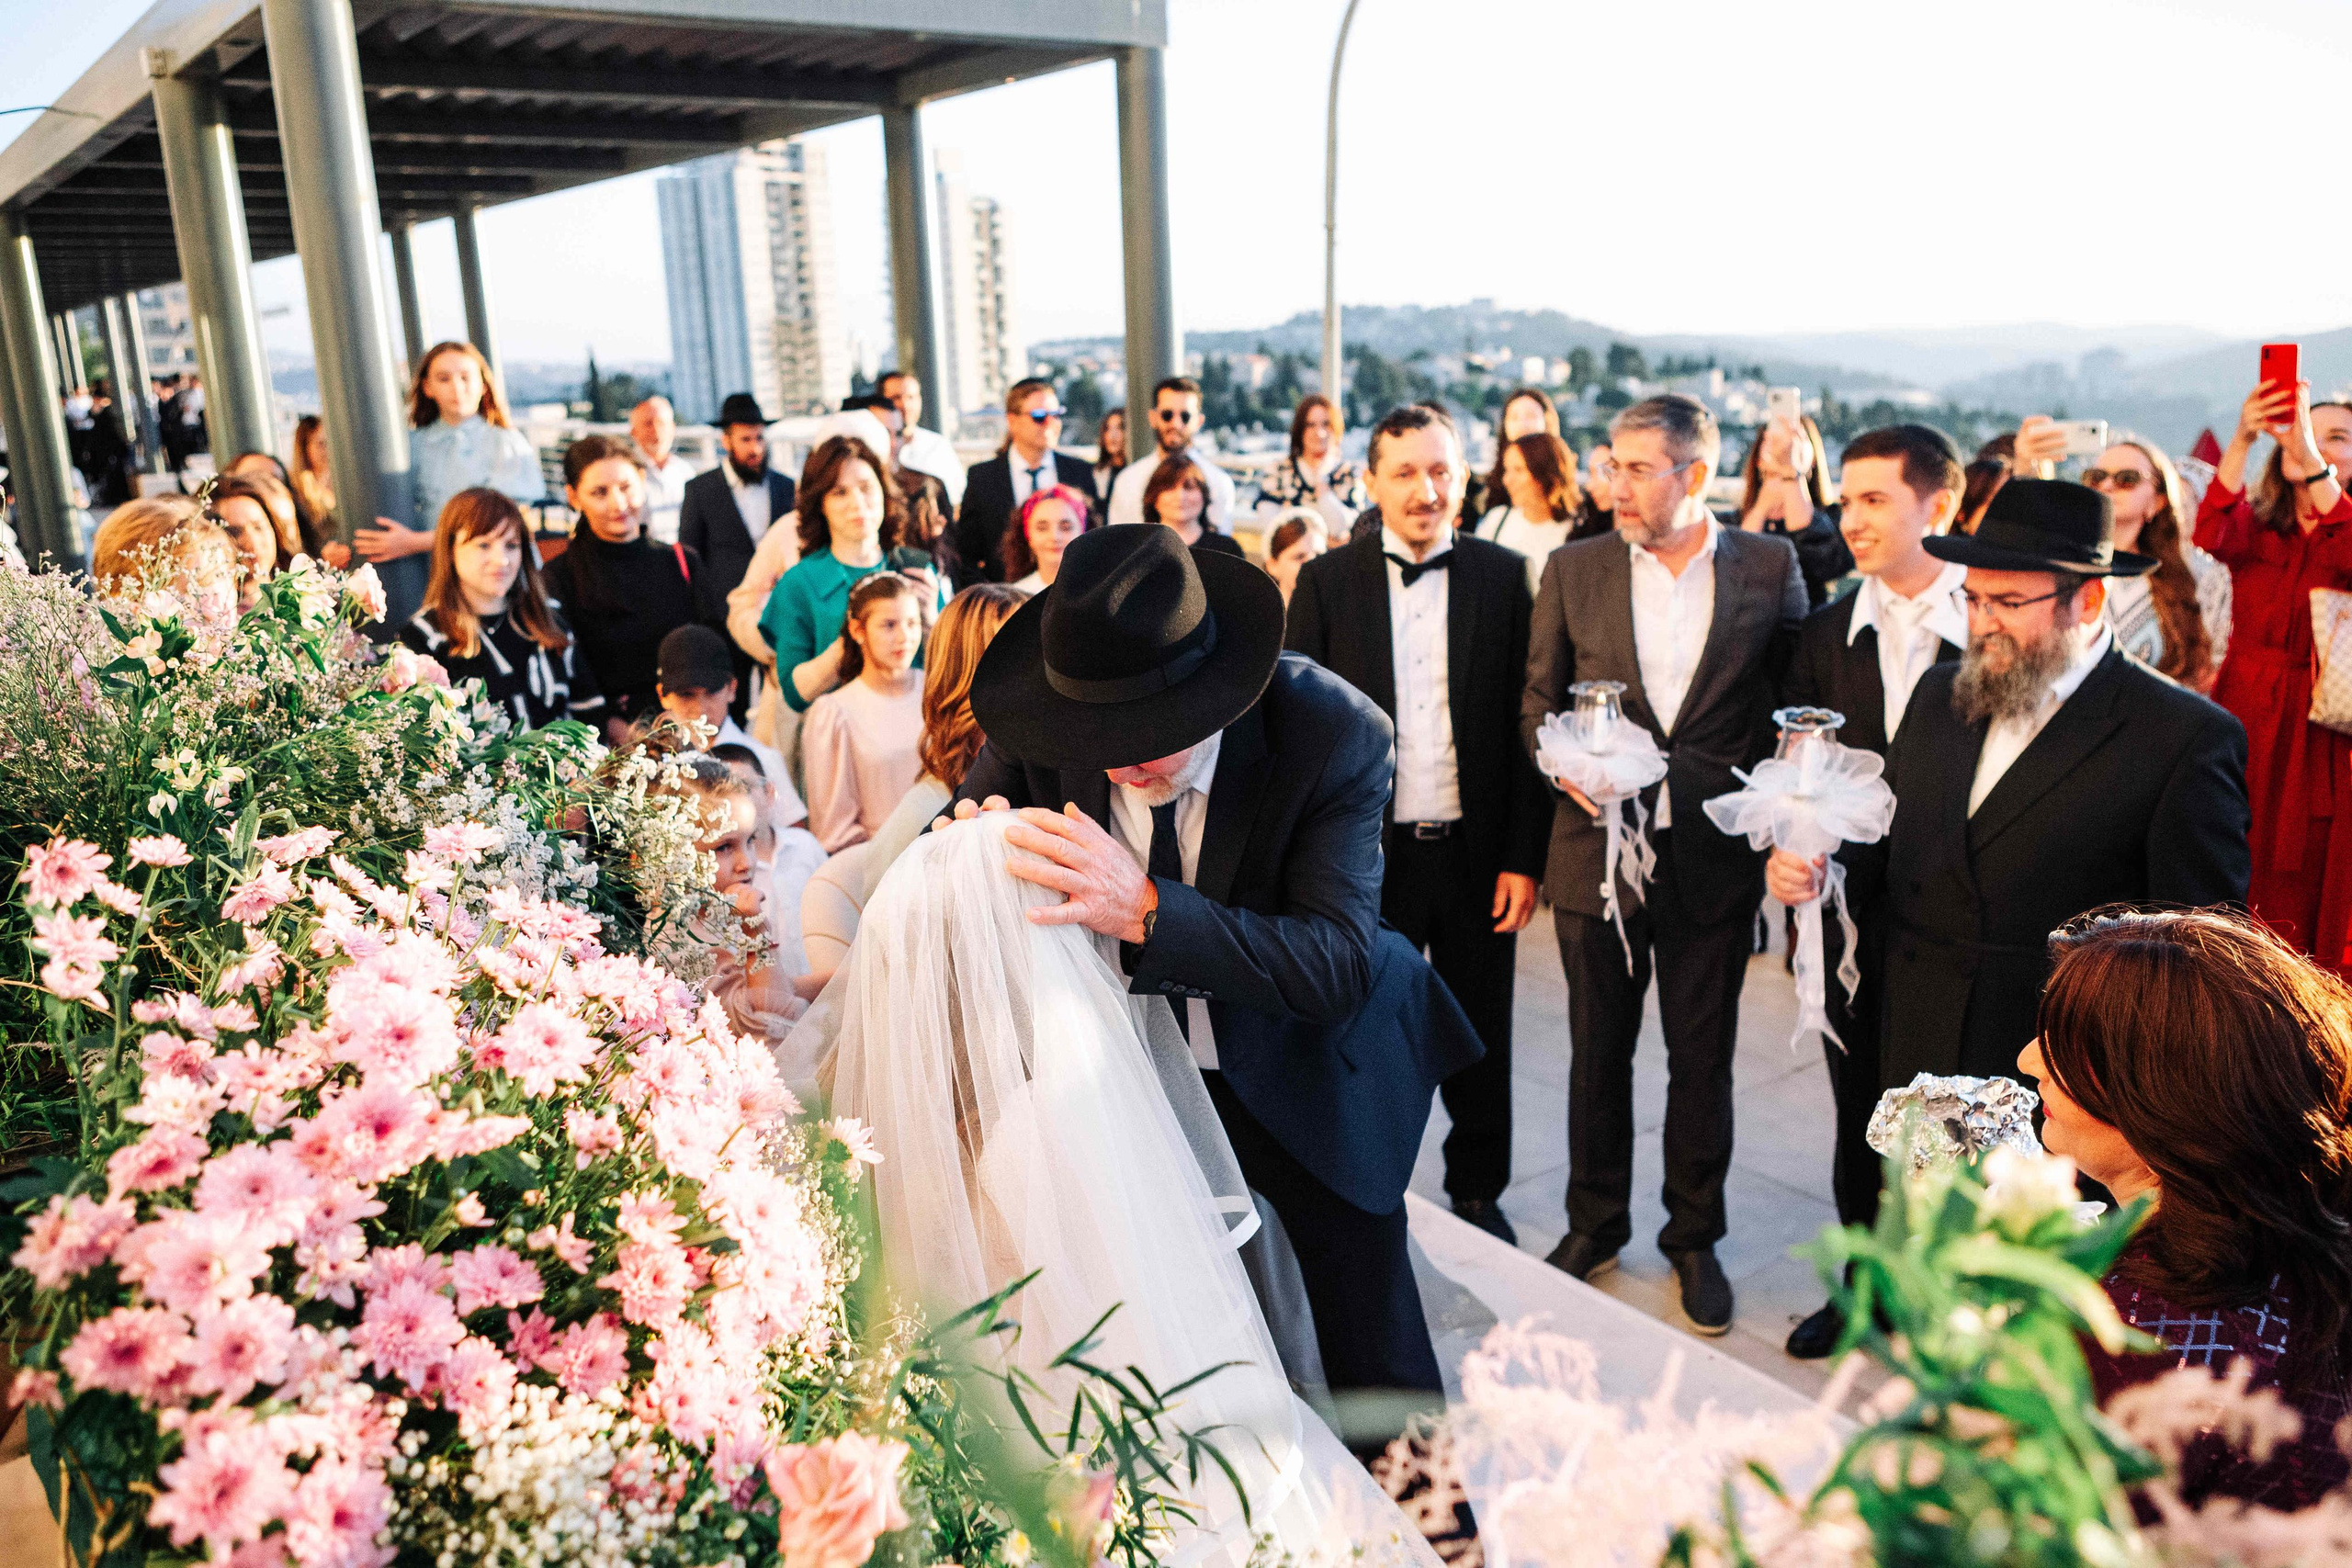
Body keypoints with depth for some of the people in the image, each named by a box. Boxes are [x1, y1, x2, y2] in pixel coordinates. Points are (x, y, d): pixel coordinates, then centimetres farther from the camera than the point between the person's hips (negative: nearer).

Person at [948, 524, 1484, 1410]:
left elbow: (1338, 968, -33)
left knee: (1377, 1350, 11)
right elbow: (970, 816, -3)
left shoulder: (1336, 735, -29)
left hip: (1300, 1070, -2)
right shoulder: (1035, 722, -21)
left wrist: (1145, 909, -47)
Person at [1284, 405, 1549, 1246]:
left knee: (1479, 1040, 15)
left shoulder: (1502, 577, 0)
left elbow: (1525, 724, 0)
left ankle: (1478, 1192, 35)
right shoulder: (1326, 582, -1)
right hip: (1367, 856, 0)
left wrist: (1524, 856, -4)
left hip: (1476, 853, 1)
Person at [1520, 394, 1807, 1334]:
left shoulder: (1770, 566, -1)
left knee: (1702, 1057, 9)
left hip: (1712, 857, -1)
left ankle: (1695, 1237, 29)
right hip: (1597, 846, 1)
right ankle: (1595, 1223, 32)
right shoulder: (1574, 569, 2)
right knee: (1598, 1050, 13)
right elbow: (1537, 702, 7)